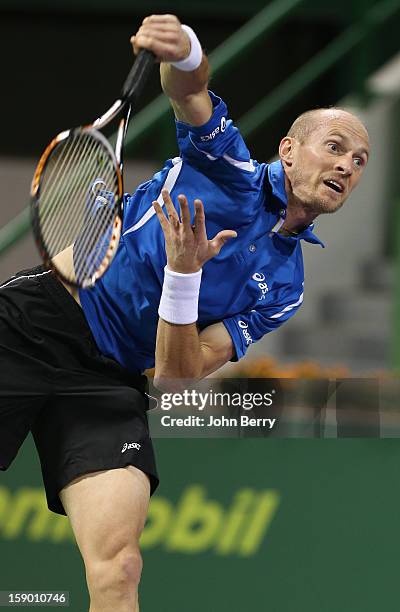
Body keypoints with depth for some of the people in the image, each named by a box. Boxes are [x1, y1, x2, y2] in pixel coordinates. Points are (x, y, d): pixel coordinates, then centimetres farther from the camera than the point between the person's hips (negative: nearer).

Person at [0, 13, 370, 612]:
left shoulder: (282, 289, 9)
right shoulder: (230, 165, 4)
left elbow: (176, 374, 0)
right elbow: (189, 88, -15)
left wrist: (183, 273, -19)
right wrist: (183, 50, -41)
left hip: (108, 383, 3)